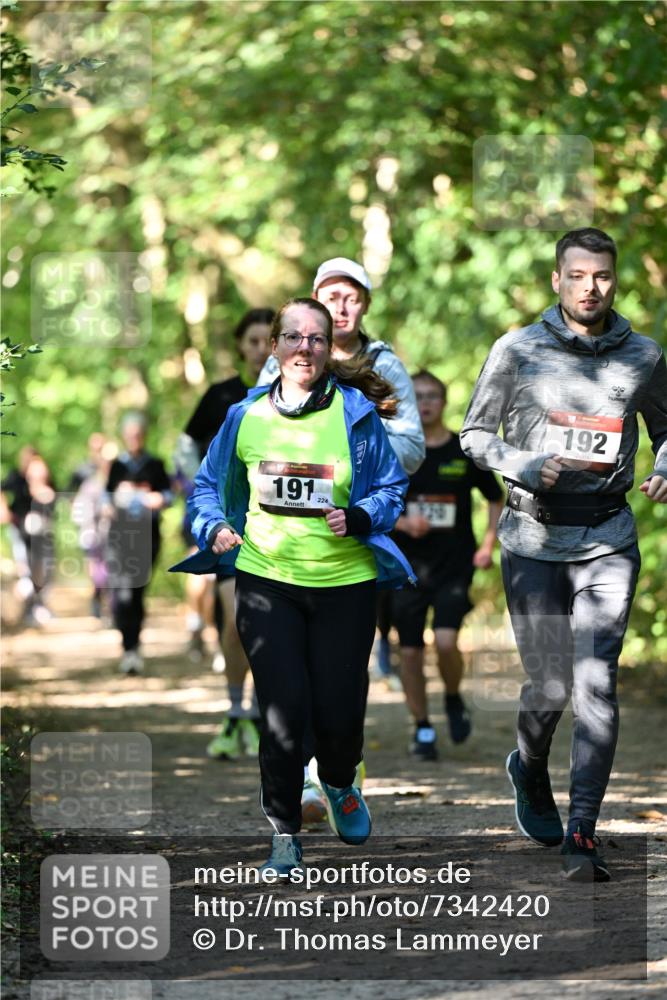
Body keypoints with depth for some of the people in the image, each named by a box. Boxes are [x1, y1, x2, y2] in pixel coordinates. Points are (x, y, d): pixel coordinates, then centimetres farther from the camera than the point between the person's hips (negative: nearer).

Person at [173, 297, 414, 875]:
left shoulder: (357, 414, -2)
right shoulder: (247, 416, 3)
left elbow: (392, 488, 2)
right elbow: (210, 486, 15)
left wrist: (357, 518, -16)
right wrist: (215, 528, -4)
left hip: (344, 582, -1)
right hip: (266, 578, 1)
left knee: (339, 710, 1)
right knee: (284, 708, -8)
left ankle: (339, 784, 37)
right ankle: (285, 834, 6)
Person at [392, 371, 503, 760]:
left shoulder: (465, 451, 1)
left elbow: (497, 500, 12)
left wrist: (488, 544, 0)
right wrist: (402, 523, -14)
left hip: (455, 565, -1)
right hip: (408, 566, 1)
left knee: (446, 641, -18)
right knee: (411, 652, 1)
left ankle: (454, 700, 12)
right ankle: (423, 729, 17)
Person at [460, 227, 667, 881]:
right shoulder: (518, 351, -3)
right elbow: (475, 434, 4)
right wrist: (526, 465, -15)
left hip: (609, 540, 1)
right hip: (535, 539, -1)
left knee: (596, 684, -11)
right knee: (548, 687, 2)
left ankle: (582, 833, -8)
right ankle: (530, 771, 36)